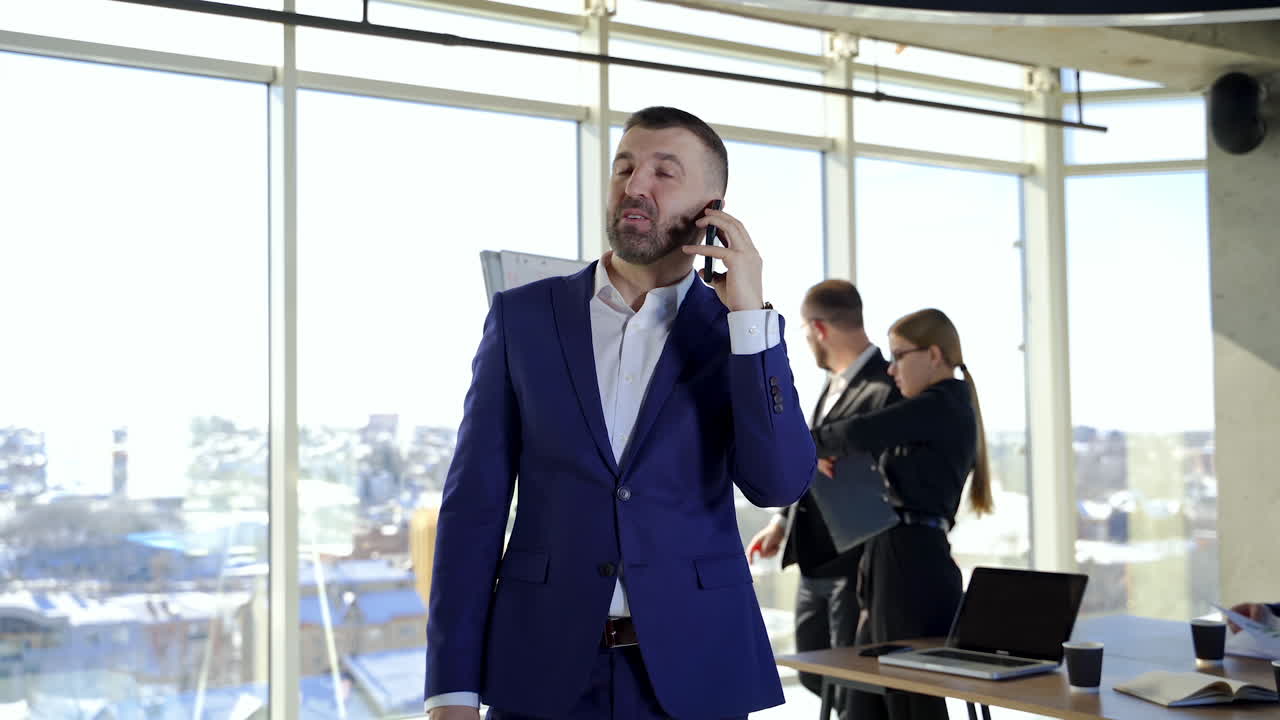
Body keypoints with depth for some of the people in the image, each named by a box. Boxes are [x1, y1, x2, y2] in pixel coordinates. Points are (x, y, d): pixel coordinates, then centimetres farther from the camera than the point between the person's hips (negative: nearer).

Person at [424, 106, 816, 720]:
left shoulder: (739, 332, 2)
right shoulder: (523, 317, 2)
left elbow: (779, 484, -10)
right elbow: (474, 502, 0)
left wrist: (749, 312, -14)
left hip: (690, 668, 0)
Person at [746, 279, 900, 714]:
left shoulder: (886, 389, -19)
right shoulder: (833, 383, 10)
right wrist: (783, 521, 22)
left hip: (857, 566, -9)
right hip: (814, 564, 9)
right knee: (813, 674, 19)